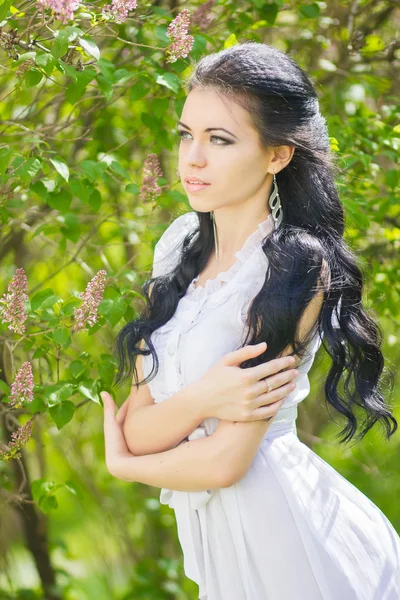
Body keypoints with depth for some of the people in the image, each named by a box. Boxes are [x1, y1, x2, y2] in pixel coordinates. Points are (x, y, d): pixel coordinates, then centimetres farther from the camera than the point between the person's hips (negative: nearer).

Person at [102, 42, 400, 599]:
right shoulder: (181, 245, 2)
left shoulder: (297, 266, -18)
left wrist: (122, 461, -4)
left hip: (284, 534, -6)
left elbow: (224, 462, -21)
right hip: (217, 536, 6)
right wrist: (199, 401, -23)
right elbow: (136, 429, -2)